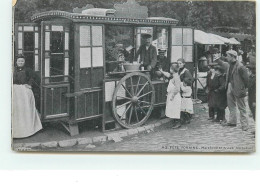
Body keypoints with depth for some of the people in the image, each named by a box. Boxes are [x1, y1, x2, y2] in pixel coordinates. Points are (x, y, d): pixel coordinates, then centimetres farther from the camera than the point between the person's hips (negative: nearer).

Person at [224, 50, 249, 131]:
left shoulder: (240, 67, -20)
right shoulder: (230, 65, 7)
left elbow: (246, 78, -16)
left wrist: (243, 88, -12)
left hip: (238, 89, -9)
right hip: (230, 86, 9)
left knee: (241, 107, 0)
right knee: (231, 105, 17)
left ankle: (244, 125, 8)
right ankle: (232, 121, 29)